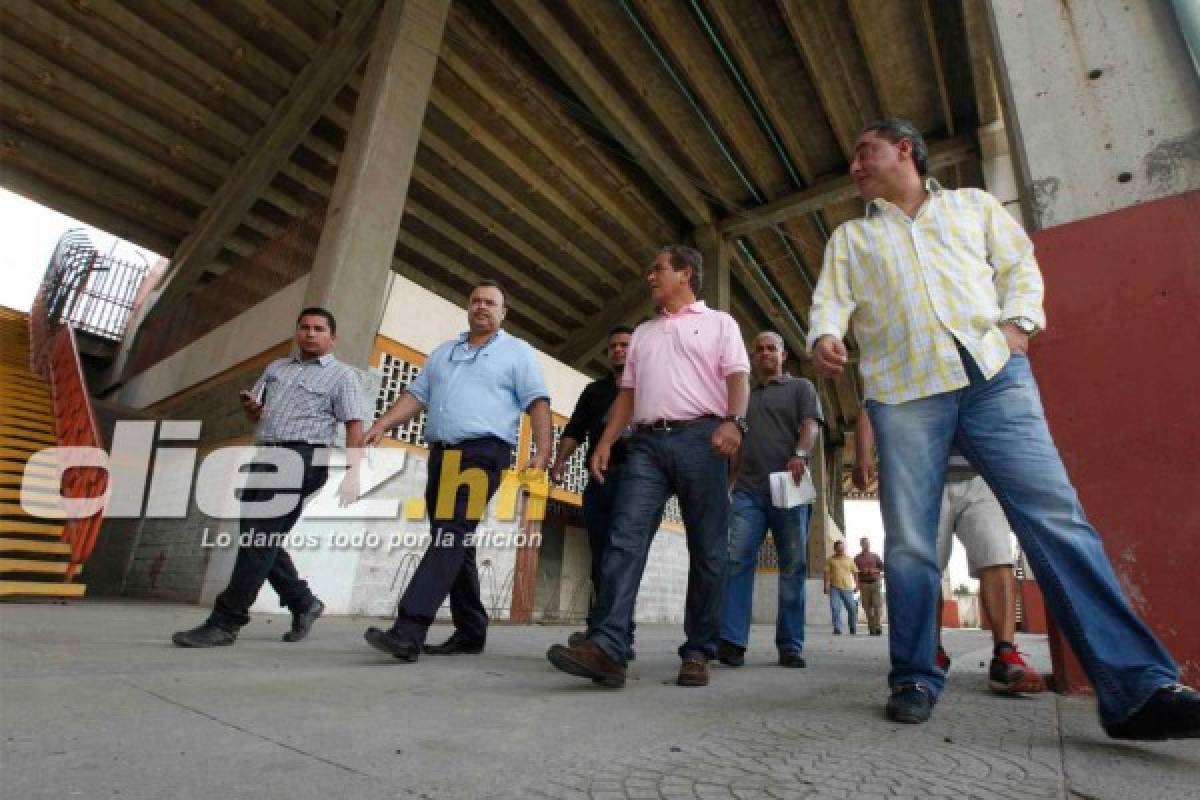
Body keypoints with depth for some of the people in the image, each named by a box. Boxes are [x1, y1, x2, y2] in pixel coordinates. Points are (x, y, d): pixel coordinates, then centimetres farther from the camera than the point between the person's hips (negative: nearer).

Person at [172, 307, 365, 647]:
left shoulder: (342, 376, 2)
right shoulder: (276, 368, 23)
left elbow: (354, 426, -7)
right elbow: (255, 414, 27)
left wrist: (352, 473, -19)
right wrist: (249, 406, 2)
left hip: (301, 458, -7)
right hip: (266, 457, 8)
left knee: (260, 538, -11)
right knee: (259, 539, 8)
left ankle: (226, 621, -6)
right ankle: (303, 602, 23)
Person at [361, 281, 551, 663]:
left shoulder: (518, 352, 7)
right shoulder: (443, 352, 24)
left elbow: (538, 403, -3)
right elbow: (416, 395, 19)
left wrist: (542, 452, -15)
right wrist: (381, 425, 3)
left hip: (483, 453, -6)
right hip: (441, 454, 7)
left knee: (451, 538, -16)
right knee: (455, 544, 7)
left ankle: (408, 632, -20)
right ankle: (471, 632, 16)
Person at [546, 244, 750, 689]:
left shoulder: (718, 323, 14)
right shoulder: (643, 333, 27)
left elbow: (738, 378, 1)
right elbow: (627, 392, 21)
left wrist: (734, 421, -19)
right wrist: (605, 442, 9)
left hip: (700, 438, -3)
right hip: (646, 443, 4)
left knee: (707, 550, -2)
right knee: (625, 539, -11)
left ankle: (697, 653, 6)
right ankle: (606, 647, -16)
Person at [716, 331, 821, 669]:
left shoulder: (800, 387, 14)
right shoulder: (745, 396, 25)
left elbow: (810, 425, -2)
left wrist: (799, 454, -22)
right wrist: (732, 479, 15)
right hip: (748, 489, 3)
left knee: (793, 566, 0)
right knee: (737, 559, -12)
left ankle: (790, 645, 8)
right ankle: (731, 640, -13)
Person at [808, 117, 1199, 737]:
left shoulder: (974, 205, 25)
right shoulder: (849, 238, 23)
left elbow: (1019, 265, 17)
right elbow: (831, 298, 8)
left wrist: (1017, 323, -3)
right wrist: (823, 336, -14)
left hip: (994, 374, 0)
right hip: (902, 391, 0)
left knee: (1056, 515, -10)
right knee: (908, 539, -3)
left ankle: (1136, 688, -3)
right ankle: (914, 679, 7)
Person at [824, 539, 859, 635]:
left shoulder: (849, 559, 11)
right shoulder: (830, 560, 7)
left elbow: (855, 573, 10)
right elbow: (827, 573, 2)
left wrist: (856, 585, 2)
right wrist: (826, 585, -7)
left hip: (847, 588, 1)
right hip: (834, 588, -1)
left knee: (852, 608, 3)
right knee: (835, 609, -7)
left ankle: (853, 630, 22)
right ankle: (837, 629, 1)